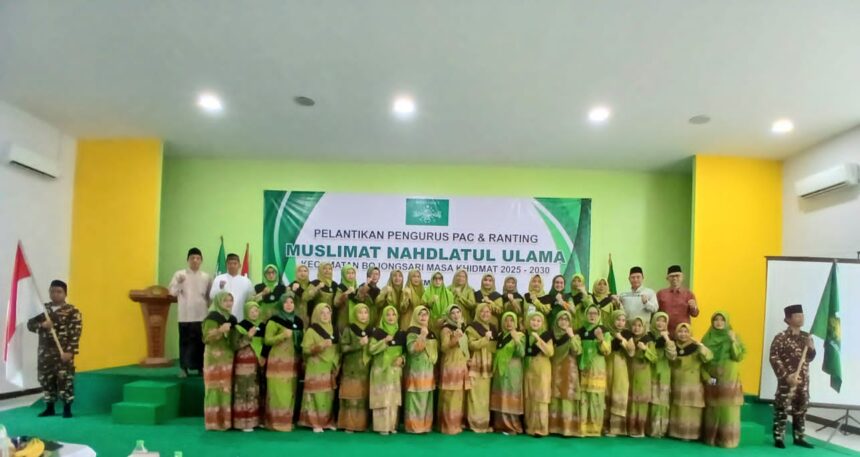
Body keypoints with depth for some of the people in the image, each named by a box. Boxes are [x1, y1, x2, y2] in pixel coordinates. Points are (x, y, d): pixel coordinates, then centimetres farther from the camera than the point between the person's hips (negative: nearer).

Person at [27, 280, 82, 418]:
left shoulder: (72, 311, -6)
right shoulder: (42, 309, 11)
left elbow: (75, 333, -10)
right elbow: (30, 324, 8)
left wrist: (69, 351, -17)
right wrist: (42, 325, -14)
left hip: (63, 352, -5)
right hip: (45, 352, 5)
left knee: (65, 380, -5)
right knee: (46, 380, 12)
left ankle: (67, 409, 7)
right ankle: (49, 408, 26)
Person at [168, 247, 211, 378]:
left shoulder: (206, 277, 7)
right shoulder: (179, 274, 0)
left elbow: (210, 295, 12)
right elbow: (172, 292, -8)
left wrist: (207, 305, -2)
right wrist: (178, 283, -24)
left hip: (201, 315, 2)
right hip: (185, 315, -2)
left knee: (200, 342, 6)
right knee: (185, 341, 2)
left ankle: (200, 367, 15)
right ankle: (183, 368, 11)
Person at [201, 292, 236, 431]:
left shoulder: (232, 318, 15)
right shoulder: (212, 317, -8)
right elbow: (206, 338, -15)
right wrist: (220, 330, -26)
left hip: (229, 357, 8)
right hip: (215, 358, -7)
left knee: (228, 388, 8)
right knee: (216, 389, -7)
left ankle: (226, 419, 14)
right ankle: (215, 421, 0)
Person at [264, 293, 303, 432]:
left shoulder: (299, 321, 12)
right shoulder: (274, 320, -6)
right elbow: (267, 340, -11)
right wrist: (283, 335, -23)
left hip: (293, 361, 6)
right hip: (278, 361, -6)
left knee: (291, 392, 8)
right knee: (278, 391, -7)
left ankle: (288, 421, 17)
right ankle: (276, 422, 0)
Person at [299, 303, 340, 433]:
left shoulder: (333, 330, 12)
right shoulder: (311, 331, -4)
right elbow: (305, 350, -10)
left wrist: (336, 364, 7)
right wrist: (320, 346, -23)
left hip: (330, 369, 5)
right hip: (316, 368, -5)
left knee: (329, 396, 6)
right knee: (317, 395, -7)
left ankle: (328, 421, 15)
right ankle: (315, 423, 1)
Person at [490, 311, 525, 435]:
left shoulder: (520, 336, -4)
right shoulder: (500, 335, 12)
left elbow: (522, 353, -18)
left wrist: (516, 340, -30)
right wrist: (494, 368, 6)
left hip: (512, 371, -6)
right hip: (499, 370, 6)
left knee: (511, 397, -5)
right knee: (500, 397, 6)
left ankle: (512, 427, 2)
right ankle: (501, 425, 13)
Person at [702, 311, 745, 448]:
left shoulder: (733, 336, 3)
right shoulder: (708, 337, 8)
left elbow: (739, 356, -8)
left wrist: (733, 341, -19)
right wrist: (705, 375, -5)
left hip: (728, 378, -2)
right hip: (711, 377, 2)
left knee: (727, 409, -3)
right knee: (712, 409, 3)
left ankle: (727, 439, 3)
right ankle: (710, 437, 11)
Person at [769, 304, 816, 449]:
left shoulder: (806, 337, 8)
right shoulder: (781, 338, -10)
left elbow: (810, 358, 15)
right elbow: (774, 358, -13)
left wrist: (811, 347, -6)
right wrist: (786, 376, -17)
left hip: (803, 380, 6)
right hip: (787, 380, -6)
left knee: (801, 409, 13)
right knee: (781, 409, -3)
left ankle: (798, 437, 25)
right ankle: (779, 438, 5)